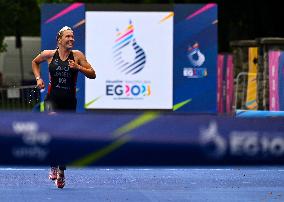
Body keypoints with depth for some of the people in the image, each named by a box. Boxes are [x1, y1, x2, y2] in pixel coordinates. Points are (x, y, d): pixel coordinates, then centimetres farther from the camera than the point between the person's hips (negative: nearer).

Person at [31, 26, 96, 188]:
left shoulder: (77, 55, 0)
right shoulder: (48, 55, 1)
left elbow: (92, 74, 0)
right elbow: (35, 62, 22)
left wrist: (78, 67, -16)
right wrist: (38, 78, 8)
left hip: (69, 101, 1)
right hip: (52, 99, -1)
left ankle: (61, 173, 17)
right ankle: (54, 165, -15)